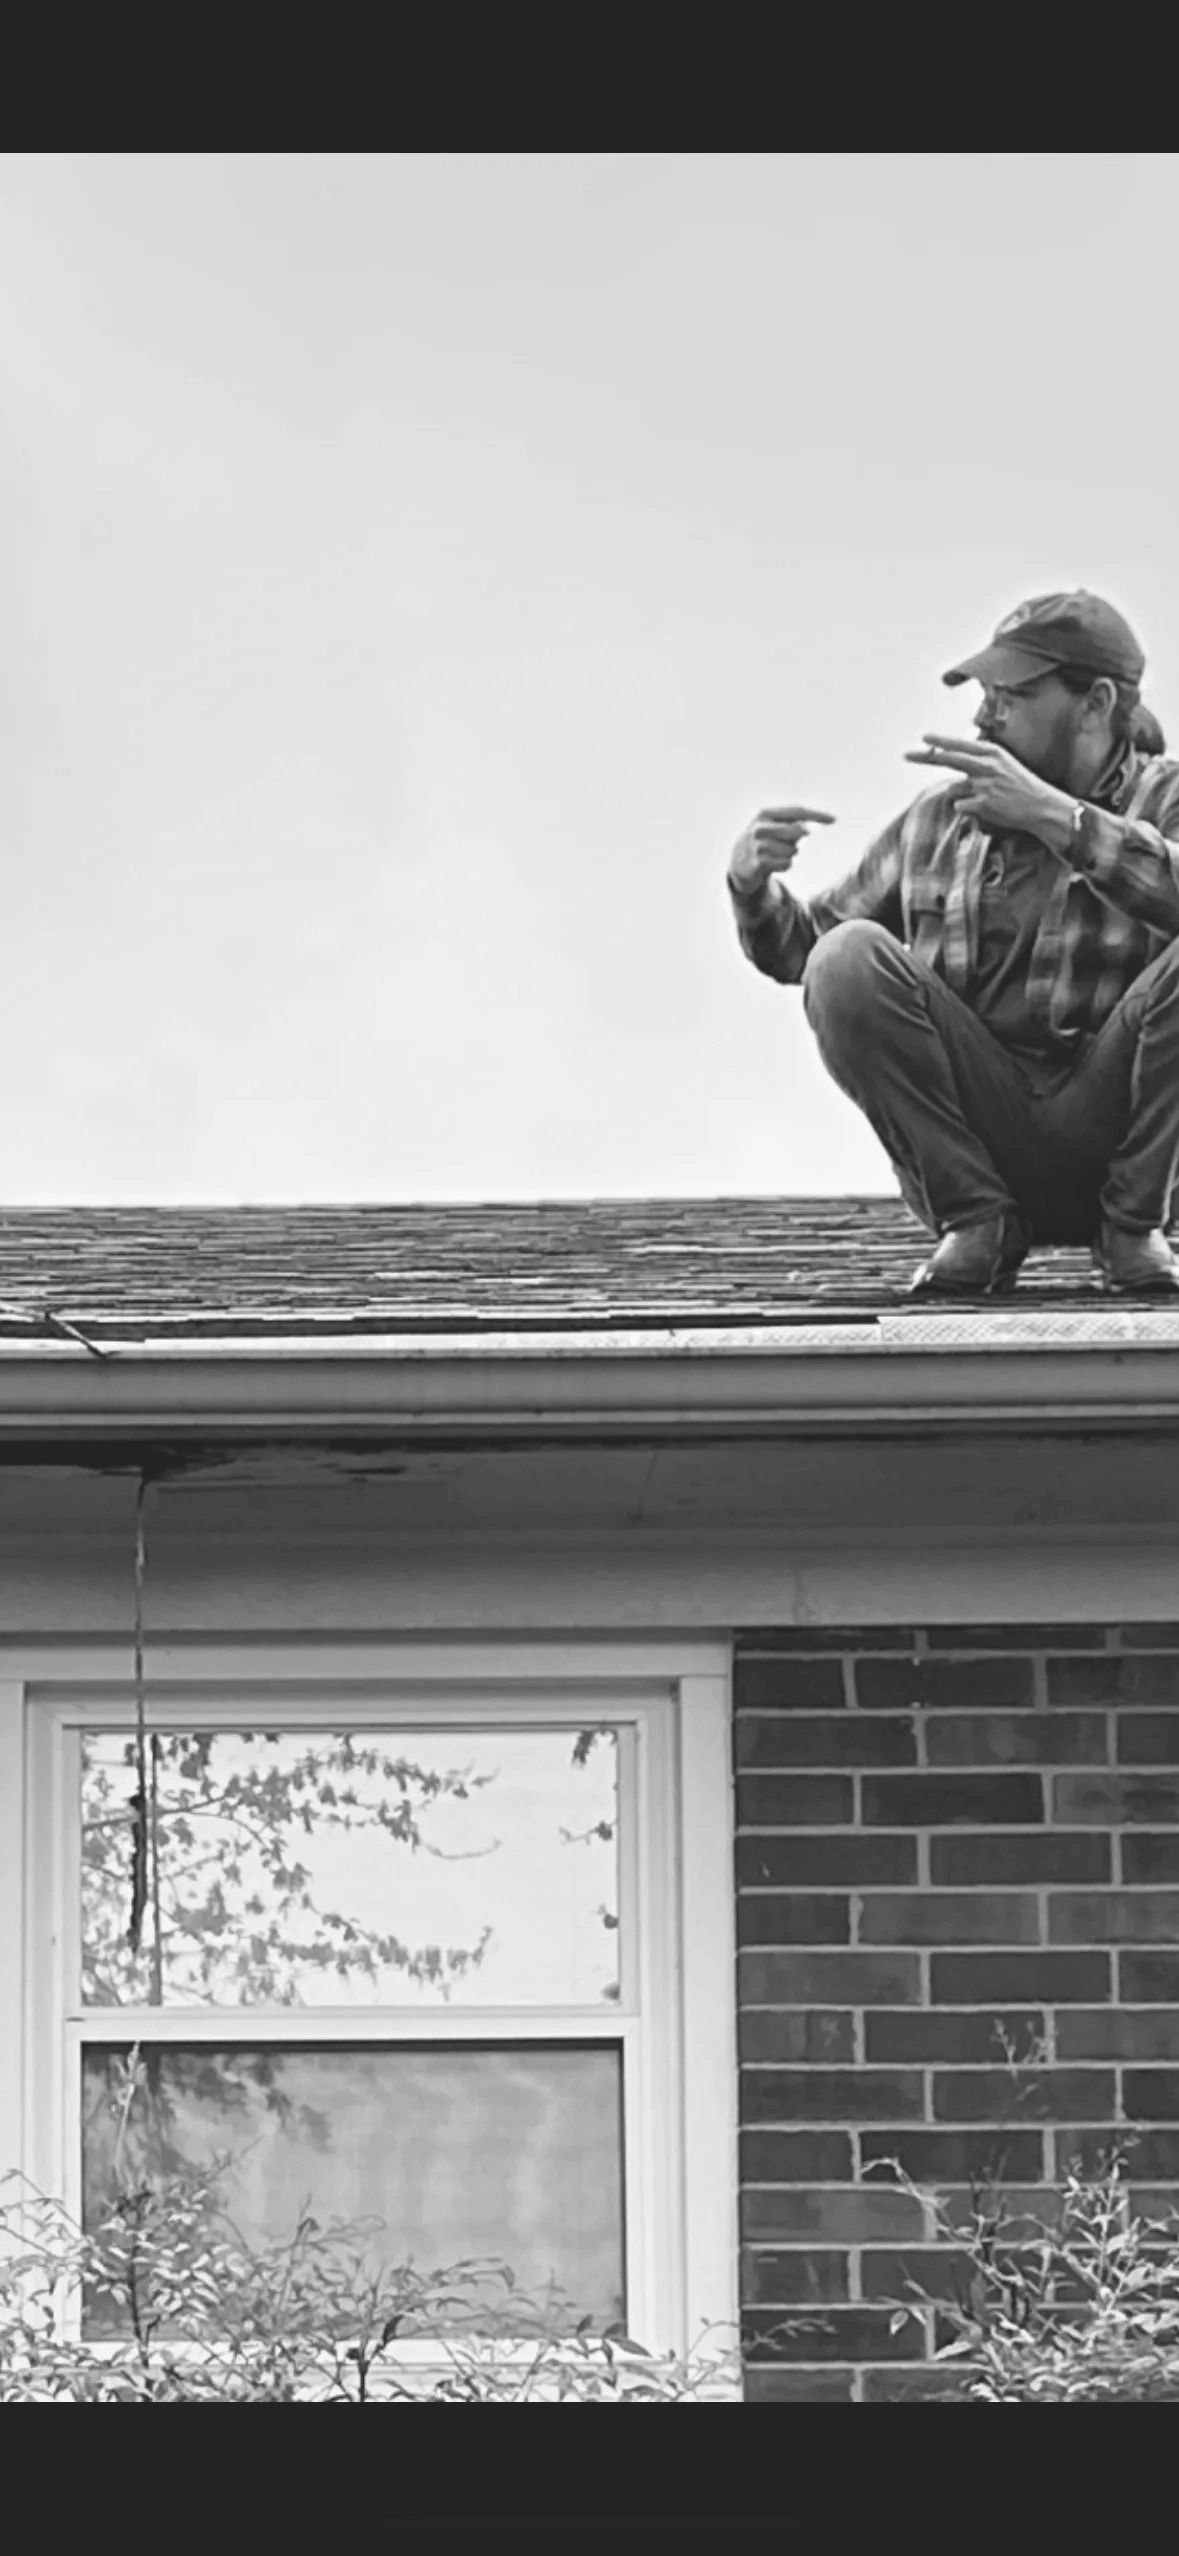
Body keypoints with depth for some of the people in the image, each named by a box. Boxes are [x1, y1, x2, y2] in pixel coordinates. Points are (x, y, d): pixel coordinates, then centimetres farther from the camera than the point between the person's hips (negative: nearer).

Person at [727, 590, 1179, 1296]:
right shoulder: (937, 821, 13)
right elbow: (798, 948, 19)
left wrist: (1055, 816, -29)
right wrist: (752, 885, -3)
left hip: (1111, 1128, -3)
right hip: (973, 1131, 3)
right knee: (848, 957, -19)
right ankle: (975, 1222, -10)